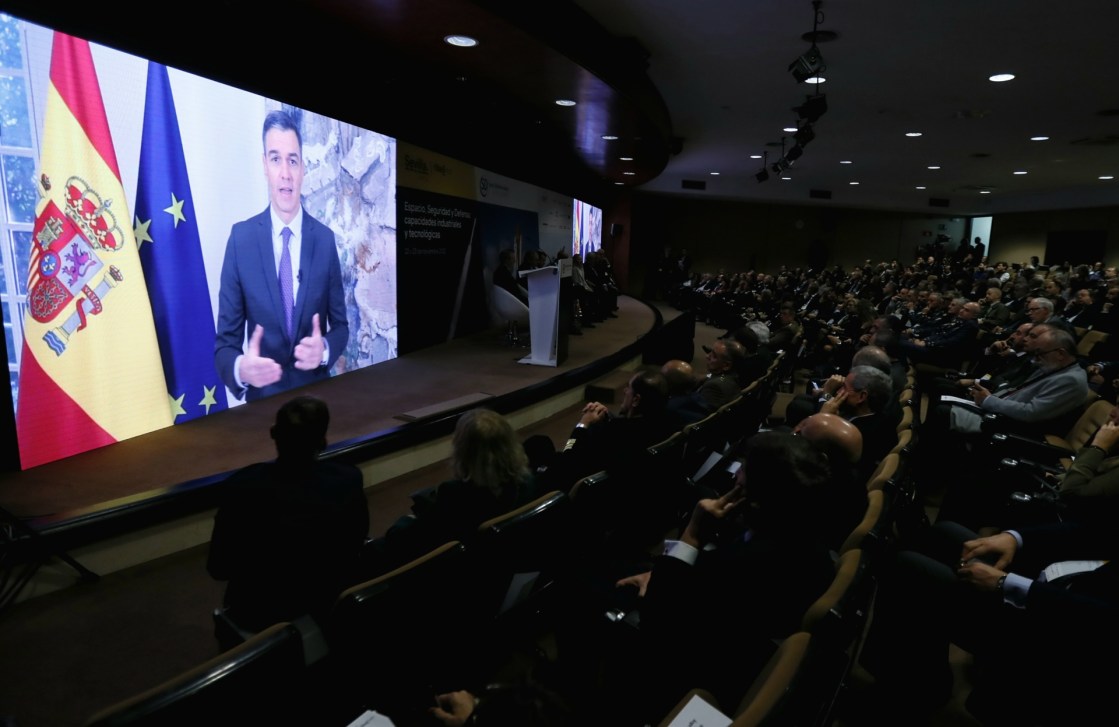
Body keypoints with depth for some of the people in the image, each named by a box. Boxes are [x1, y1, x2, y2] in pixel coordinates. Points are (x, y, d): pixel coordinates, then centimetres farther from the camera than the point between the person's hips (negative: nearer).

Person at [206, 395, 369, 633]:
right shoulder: (348, 480, -23)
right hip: (330, 604, 1)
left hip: (261, 613, 0)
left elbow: (219, 568, -12)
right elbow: (357, 546, -4)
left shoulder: (241, 485, -27)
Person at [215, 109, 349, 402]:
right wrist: (240, 368, -28)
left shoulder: (325, 239, -4)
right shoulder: (240, 238, -8)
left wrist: (325, 348, -18)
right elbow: (225, 342, -6)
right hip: (262, 397, -1)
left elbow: (340, 325, 4)